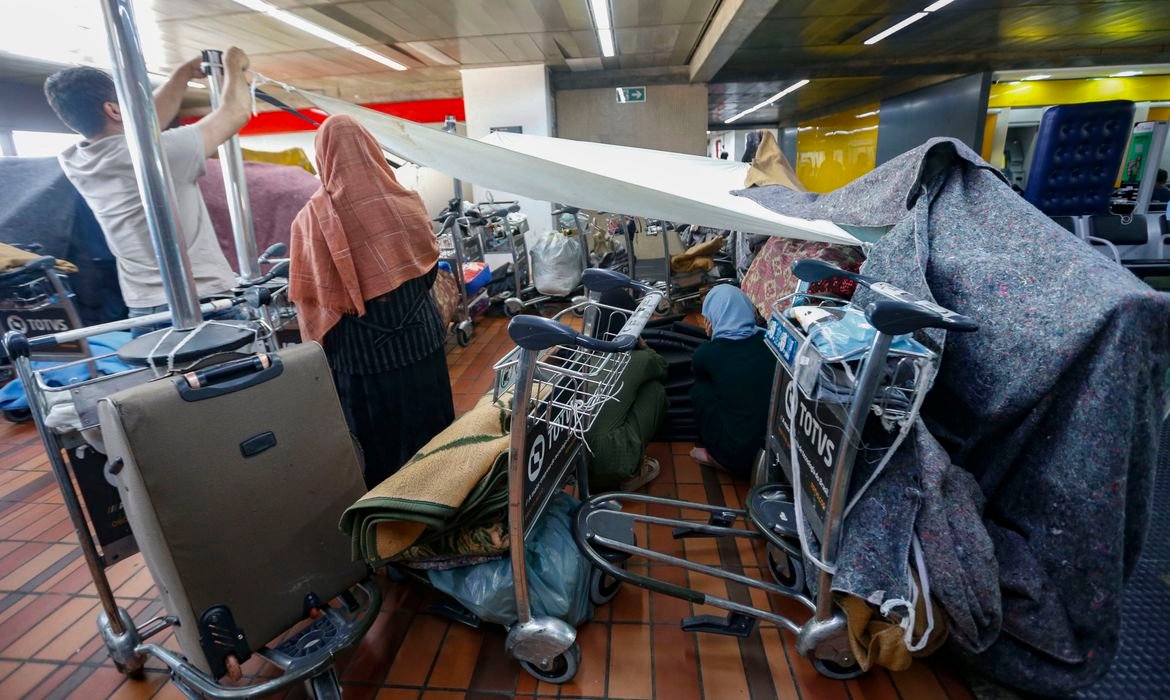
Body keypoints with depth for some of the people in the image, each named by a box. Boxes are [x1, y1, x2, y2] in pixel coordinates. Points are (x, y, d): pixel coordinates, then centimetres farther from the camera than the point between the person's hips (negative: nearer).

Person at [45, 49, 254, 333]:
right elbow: (237, 112, -5)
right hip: (205, 304, -7)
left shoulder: (72, 163, 7)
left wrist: (184, 72, 28)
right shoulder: (155, 153, -15)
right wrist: (233, 65, 14)